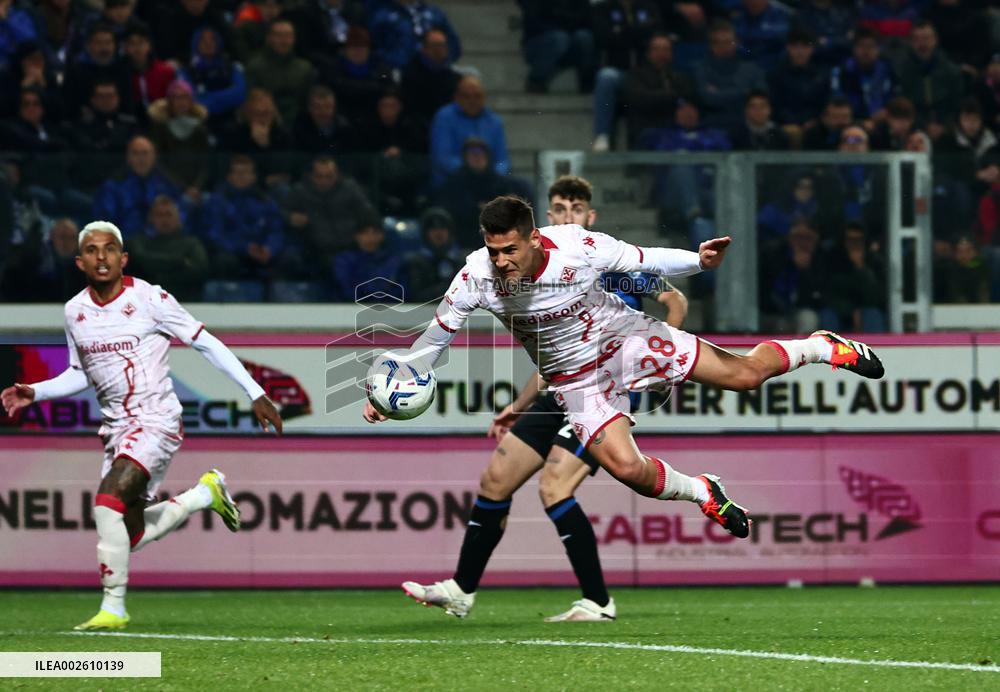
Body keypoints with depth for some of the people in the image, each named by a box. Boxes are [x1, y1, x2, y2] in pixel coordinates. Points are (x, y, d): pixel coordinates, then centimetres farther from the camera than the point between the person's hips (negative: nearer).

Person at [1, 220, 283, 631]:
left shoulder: (149, 300, -11)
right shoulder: (75, 311, 6)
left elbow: (206, 343, -5)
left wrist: (255, 394, -6)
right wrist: (34, 393, 4)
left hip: (155, 422, -7)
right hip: (116, 427, 7)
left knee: (108, 501, -26)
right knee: (131, 536, 8)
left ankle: (113, 608, -17)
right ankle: (205, 494, 33)